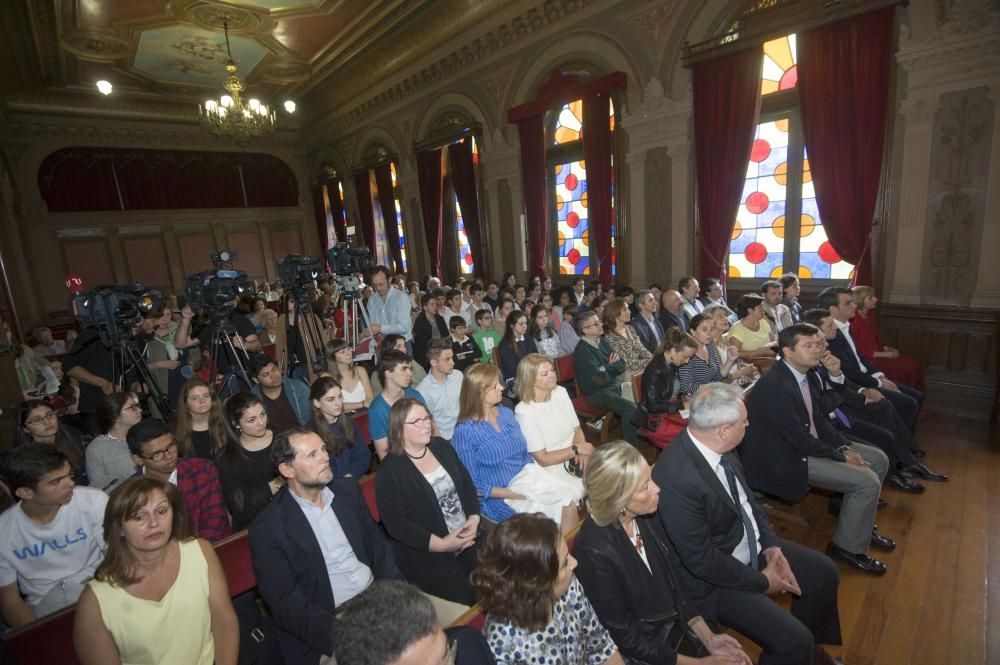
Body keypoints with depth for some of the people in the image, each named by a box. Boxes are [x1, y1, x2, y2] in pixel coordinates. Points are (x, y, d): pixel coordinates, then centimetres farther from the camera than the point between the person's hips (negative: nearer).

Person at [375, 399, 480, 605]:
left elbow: (467, 483, 9)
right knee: (467, 600, -13)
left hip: (468, 540, 5)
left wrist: (474, 518, -7)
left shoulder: (441, 446, 6)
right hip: (427, 555, -5)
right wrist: (441, 544, -18)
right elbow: (396, 524, -15)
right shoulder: (389, 470, -12)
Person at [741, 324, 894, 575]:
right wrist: (841, 457, -12)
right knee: (866, 481, -15)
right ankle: (849, 546, 7)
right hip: (785, 459, -10)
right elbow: (798, 438, -24)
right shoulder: (774, 385, -29)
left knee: (878, 459, 13)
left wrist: (845, 446, -2)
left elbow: (818, 419, 11)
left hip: (810, 443, 10)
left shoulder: (807, 374, 1)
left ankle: (861, 524, 32)